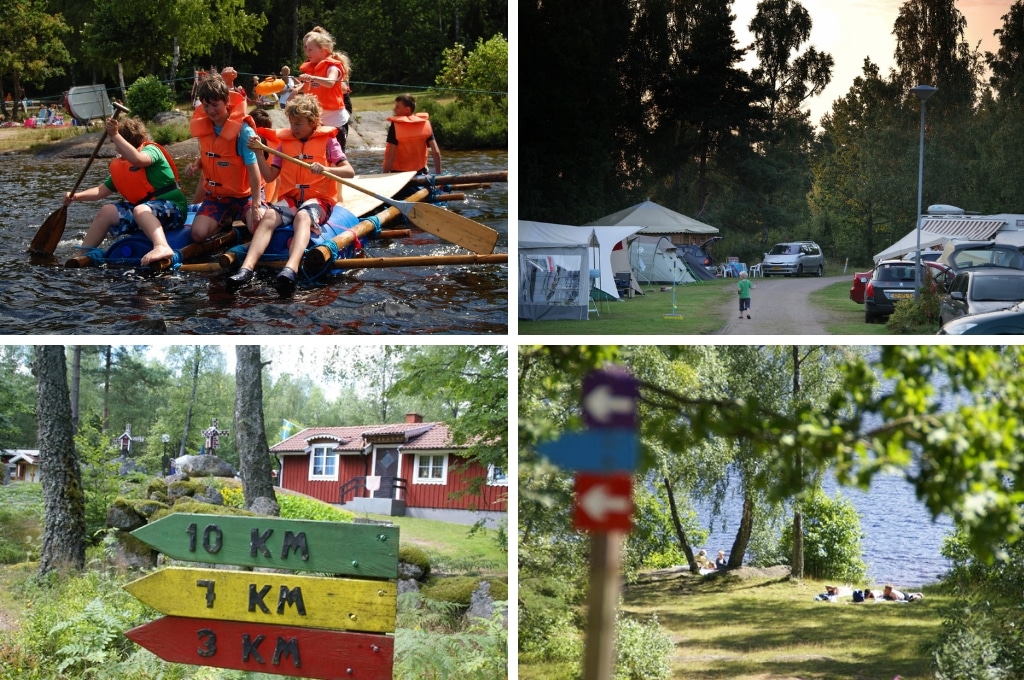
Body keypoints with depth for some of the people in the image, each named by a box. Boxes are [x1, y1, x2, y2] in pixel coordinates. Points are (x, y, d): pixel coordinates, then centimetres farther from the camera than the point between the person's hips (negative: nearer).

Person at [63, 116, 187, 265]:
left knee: (141, 210, -38)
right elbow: (103, 190, 17)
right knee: (107, 212, 5)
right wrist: (77, 196, 3)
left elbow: (137, 159, -32)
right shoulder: (120, 166, 16)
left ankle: (162, 247, -65)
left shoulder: (151, 150, -7)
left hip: (173, 209, -9)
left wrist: (115, 135, -33)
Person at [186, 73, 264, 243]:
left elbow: (253, 168, -20)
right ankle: (226, 219, 13)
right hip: (216, 195, 4)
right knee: (198, 234, -18)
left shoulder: (243, 131, -19)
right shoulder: (203, 127, -1)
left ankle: (240, 215, 7)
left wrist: (256, 204, -24)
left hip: (244, 194, -4)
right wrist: (196, 166, -7)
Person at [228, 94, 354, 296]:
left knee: (302, 216, -38)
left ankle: (290, 269, -65)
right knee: (269, 216, -29)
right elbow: (269, 176, 12)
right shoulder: (285, 141, 14)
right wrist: (259, 153, -3)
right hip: (290, 198, 4)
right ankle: (247, 268, -48)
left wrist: (324, 169, -25)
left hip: (318, 198, -3)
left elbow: (350, 171, -6)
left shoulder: (327, 140, 4)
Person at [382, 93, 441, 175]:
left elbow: (390, 155, -18)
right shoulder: (425, 123, -1)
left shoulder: (395, 126, -14)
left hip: (398, 172, -5)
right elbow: (436, 152, -5)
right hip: (419, 171, 5)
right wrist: (438, 174, 3)